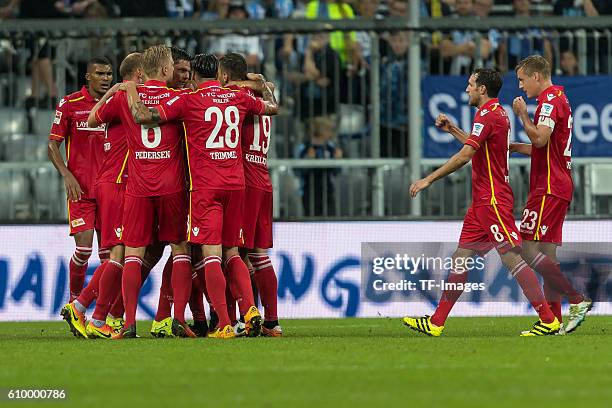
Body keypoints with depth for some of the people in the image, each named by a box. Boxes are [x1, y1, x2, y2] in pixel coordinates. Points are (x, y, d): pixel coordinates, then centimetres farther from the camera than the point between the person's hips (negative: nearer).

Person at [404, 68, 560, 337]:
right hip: (484, 201, 10)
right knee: (461, 257, 9)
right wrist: (452, 130, 31)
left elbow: (465, 156, -21)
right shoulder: (499, 114, 17)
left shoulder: (487, 115, -14)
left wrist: (428, 180, -17)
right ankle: (436, 322, 10)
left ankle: (548, 321, -10)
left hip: (493, 199, -10)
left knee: (512, 258, -11)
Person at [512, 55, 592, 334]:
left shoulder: (550, 99, -11)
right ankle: (553, 320, 5)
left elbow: (540, 138, -24)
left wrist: (522, 114, -10)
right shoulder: (559, 99, 22)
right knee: (546, 253, 8)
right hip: (558, 188, 10)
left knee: (528, 249, -14)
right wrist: (515, 147, 19)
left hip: (549, 189, -10)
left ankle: (577, 300, -19)